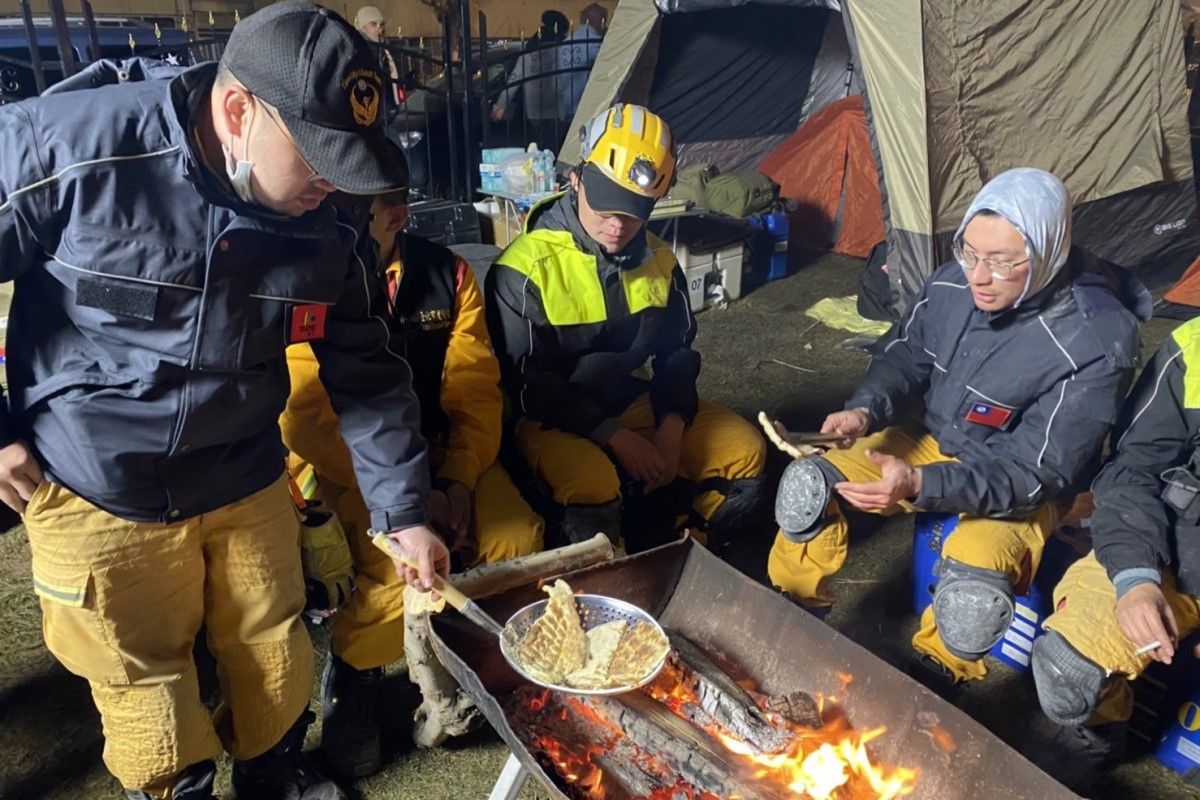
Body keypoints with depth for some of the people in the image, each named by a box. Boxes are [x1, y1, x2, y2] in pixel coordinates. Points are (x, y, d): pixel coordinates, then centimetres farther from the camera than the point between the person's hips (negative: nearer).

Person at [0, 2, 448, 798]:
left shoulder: (330, 219, -10)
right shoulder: (65, 144, -22)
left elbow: (366, 371, -3)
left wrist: (405, 508, -3)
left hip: (246, 484, 3)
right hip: (97, 495, -2)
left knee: (276, 657, 17)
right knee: (144, 686, 14)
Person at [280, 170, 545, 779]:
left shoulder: (447, 275, -1)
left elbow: (476, 394, -1)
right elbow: (307, 421, -17)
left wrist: (459, 482, -15)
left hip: (439, 452, 4)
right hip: (342, 467, -3)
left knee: (518, 540, -19)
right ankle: (351, 672, 6)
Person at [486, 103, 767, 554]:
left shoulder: (658, 259, 0)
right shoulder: (525, 267, -18)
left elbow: (678, 353, 7)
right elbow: (528, 385, -18)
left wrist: (671, 428, -11)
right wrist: (615, 437, -24)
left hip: (641, 405, 6)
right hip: (557, 420, -5)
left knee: (743, 451, -7)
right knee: (594, 485, -35)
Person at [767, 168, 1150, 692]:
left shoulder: (1096, 342, -28)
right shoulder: (953, 284, -15)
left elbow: (1034, 473, -27)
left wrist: (920, 485, -42)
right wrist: (865, 411, -20)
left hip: (1027, 487, -4)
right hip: (932, 444, 5)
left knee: (973, 587, -33)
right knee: (808, 483, -12)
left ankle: (930, 691, -1)